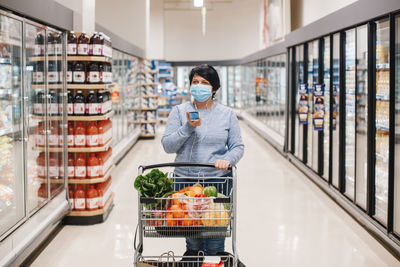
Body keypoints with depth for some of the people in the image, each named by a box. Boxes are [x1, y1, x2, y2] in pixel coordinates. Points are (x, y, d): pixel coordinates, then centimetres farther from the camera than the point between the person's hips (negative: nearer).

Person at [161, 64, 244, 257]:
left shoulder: (227, 114, 7)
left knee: (215, 245, 2)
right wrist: (188, 127, -14)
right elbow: (167, 146, -1)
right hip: (184, 180, 0)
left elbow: (238, 146, 6)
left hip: (218, 180, 0)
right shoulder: (179, 111, 5)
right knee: (191, 236, 6)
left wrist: (227, 160, -14)